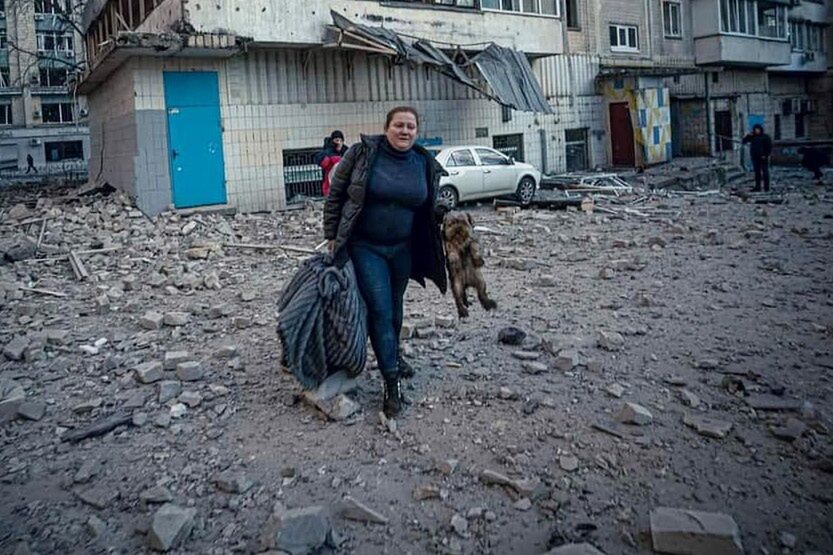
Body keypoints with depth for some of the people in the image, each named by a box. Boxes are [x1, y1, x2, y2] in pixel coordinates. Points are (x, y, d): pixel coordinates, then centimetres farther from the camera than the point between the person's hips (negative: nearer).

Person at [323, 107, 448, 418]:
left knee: (395, 307, 17)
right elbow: (335, 194, -3)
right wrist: (332, 236, -4)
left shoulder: (424, 164, 2)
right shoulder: (362, 153, -10)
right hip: (365, 248, -4)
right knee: (380, 310, -8)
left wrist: (444, 213, -1)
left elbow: (429, 209, 15)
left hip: (403, 249, 4)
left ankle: (393, 355, 42)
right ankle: (392, 383, -1)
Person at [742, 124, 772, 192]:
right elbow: (744, 141, 7)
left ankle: (766, 187, -2)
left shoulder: (765, 137, -1)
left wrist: (766, 155, -13)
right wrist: (749, 135, -6)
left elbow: (769, 147, -4)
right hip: (755, 158, 4)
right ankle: (757, 187, 11)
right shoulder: (752, 137, 11)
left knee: (765, 172, -3)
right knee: (757, 172, 7)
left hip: (763, 158, -4)